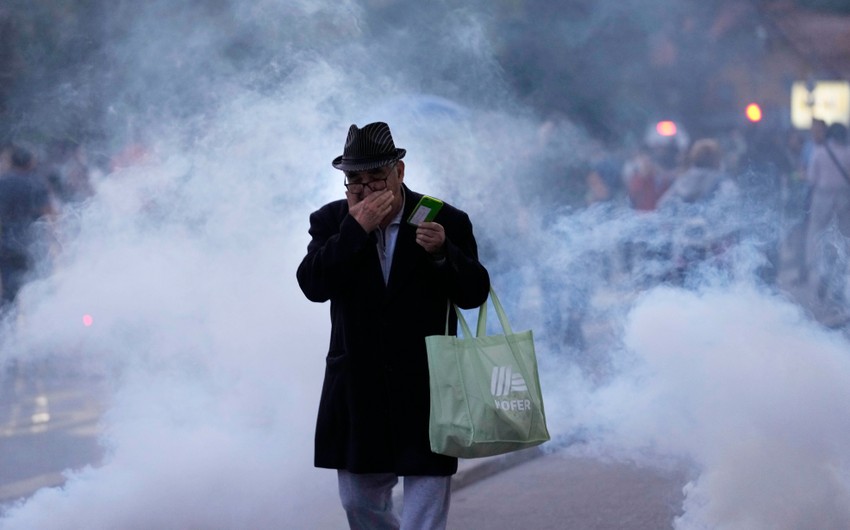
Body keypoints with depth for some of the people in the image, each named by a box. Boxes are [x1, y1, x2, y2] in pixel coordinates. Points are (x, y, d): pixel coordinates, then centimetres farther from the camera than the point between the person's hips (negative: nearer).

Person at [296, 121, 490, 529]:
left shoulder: (446, 221, -4)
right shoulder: (331, 221, 1)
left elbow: (474, 294, -8)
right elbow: (313, 285, -14)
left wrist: (442, 252, -26)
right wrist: (356, 230, -21)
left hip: (425, 390, -3)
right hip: (359, 390, 3)